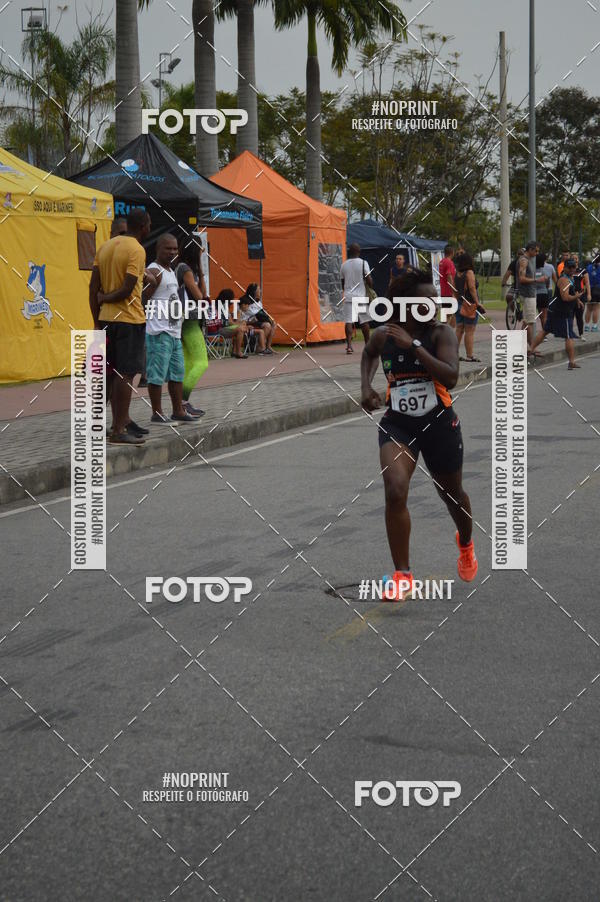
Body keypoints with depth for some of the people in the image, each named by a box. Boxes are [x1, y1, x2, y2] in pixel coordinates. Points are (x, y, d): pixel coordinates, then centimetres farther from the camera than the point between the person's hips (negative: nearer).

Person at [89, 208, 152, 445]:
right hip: (130, 319, -8)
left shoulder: (106, 246, 11)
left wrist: (97, 322, 10)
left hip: (107, 319, 8)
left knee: (113, 373, 15)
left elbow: (94, 286, 9)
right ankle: (118, 431, -4)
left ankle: (121, 420, 23)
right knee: (126, 374, -4)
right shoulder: (137, 250, -12)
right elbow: (127, 290, -19)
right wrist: (105, 298, -1)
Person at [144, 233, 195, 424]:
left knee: (178, 373, 13)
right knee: (157, 374, -6)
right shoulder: (154, 272, -11)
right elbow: (143, 301, -17)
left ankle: (178, 411, 20)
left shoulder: (171, 271, 19)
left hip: (174, 332, 10)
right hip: (159, 332, -10)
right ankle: (157, 413, -1)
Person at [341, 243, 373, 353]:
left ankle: (349, 345, -16)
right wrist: (371, 288, 9)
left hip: (348, 296, 2)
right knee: (364, 321, 9)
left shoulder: (344, 264, 8)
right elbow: (368, 279, -8)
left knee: (348, 321, -3)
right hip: (361, 296, -2)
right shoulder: (363, 263, -5)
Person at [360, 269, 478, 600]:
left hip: (439, 423, -1)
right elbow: (368, 353, 20)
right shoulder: (383, 335, -5)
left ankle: (466, 543, 53)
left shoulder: (441, 333, -13)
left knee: (451, 493, 18)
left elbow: (451, 376, -29)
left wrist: (412, 345, -33)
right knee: (394, 492, -21)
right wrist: (366, 387, 5)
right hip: (397, 424, 1)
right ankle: (402, 574, -10)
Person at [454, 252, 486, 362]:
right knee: (470, 331, -4)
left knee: (459, 329, 10)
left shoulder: (457, 273, 8)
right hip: (469, 305, -7)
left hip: (459, 303, 7)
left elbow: (455, 290, 12)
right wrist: (478, 303, -15)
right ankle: (469, 356, -4)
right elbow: (472, 289, -17)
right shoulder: (469, 273, -11)